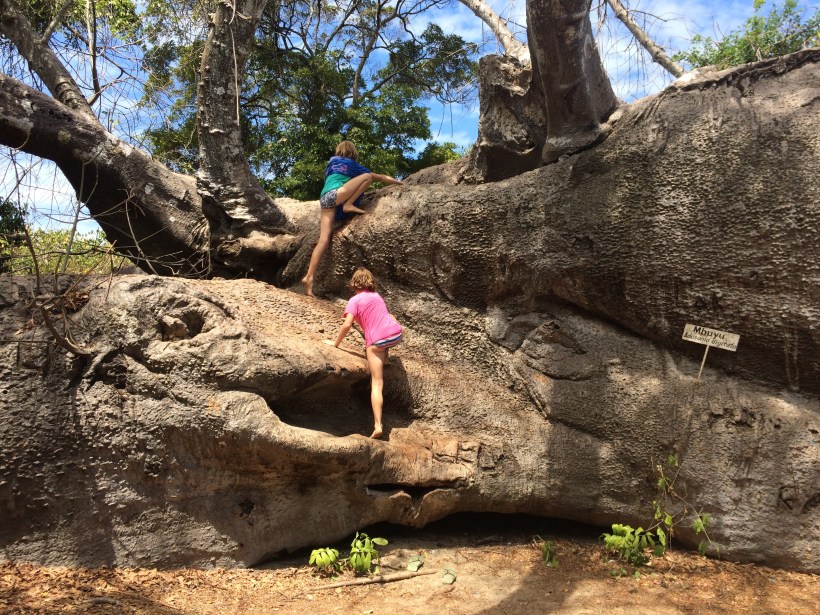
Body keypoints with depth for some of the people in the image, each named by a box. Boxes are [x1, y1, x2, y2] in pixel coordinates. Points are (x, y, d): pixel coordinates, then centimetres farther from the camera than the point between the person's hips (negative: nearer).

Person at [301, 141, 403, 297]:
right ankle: (349, 205, -11)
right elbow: (379, 177, 21)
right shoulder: (351, 165, 16)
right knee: (368, 176, -1)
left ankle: (309, 277, -18)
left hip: (324, 198, 6)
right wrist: (399, 182, 32)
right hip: (335, 194, -6)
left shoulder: (332, 164, 31)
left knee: (324, 240, -5)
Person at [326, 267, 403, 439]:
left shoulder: (355, 300, 4)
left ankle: (378, 426, -13)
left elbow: (347, 324, -8)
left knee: (377, 384, -4)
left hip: (377, 341, -5)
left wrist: (336, 343, 4)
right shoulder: (377, 296, 21)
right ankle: (385, 357, 31)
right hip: (396, 334, 5)